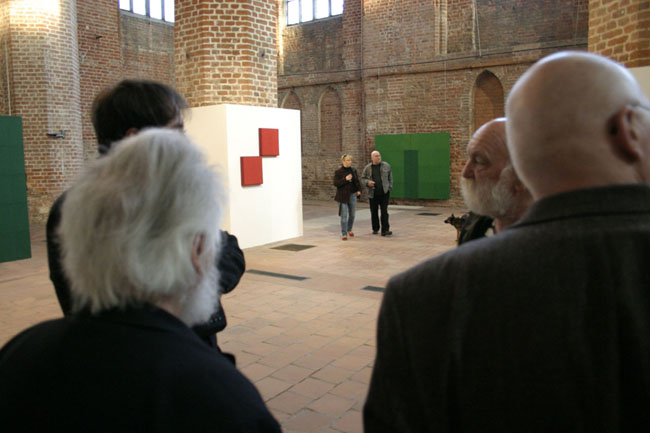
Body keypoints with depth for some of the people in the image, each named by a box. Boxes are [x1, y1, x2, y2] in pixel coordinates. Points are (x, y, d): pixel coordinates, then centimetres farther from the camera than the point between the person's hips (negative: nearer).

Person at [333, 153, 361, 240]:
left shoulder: (353, 170, 6)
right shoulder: (338, 171, -9)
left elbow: (357, 180, 17)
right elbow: (335, 183, -13)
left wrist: (358, 190, 7)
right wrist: (345, 179, -24)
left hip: (352, 195, 5)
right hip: (343, 196, -5)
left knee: (352, 214, 13)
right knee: (344, 215, -6)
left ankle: (349, 229, 35)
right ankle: (344, 234, 3)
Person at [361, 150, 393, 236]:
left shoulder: (386, 165, 6)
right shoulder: (367, 168, 4)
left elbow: (390, 177, 12)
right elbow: (363, 178, 8)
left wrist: (390, 187, 4)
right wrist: (368, 182, -11)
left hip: (384, 193, -1)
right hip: (373, 193, 1)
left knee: (384, 211, -6)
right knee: (374, 212, 7)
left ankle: (385, 230, -5)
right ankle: (375, 229, 21)